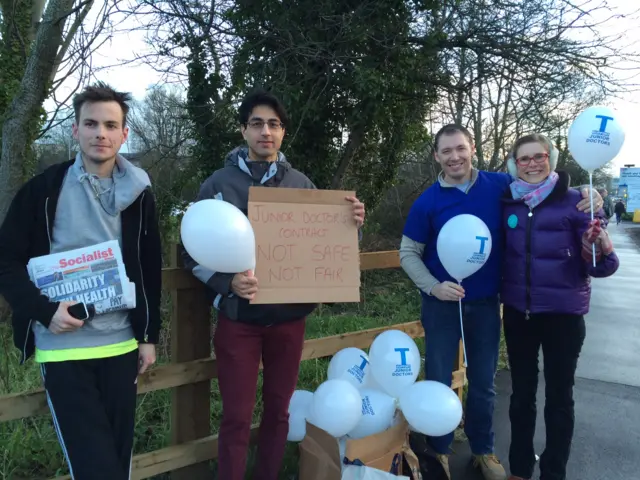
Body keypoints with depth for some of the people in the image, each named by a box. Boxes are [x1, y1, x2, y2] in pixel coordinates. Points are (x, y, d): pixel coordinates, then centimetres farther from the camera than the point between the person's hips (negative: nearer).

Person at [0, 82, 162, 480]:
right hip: (63, 347, -2)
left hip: (121, 344, 3)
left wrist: (149, 335, 7)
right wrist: (45, 310, -16)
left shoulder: (139, 194, 4)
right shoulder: (44, 189, -4)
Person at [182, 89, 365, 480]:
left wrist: (350, 226, -9)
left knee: (279, 410, 16)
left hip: (289, 316, 3)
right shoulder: (219, 184, -2)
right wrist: (227, 282, -21)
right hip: (238, 317, -2)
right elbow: (194, 252, -4)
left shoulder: (301, 184, 5)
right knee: (237, 416, 5)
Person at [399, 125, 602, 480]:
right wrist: (433, 287, -17)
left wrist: (584, 195, -9)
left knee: (483, 382, 15)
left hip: (486, 303, 2)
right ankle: (438, 450, 30)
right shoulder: (427, 202, -9)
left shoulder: (500, 186, -4)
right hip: (442, 304, -1)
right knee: (438, 381, 8)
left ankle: (483, 450, 36)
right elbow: (408, 253, -3)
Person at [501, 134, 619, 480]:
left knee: (559, 395, 11)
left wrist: (598, 234, -28)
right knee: (521, 392, 15)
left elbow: (602, 267, -10)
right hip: (518, 312, 3)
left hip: (563, 313, -3)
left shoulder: (575, 201, -8)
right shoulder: (507, 204, 1)